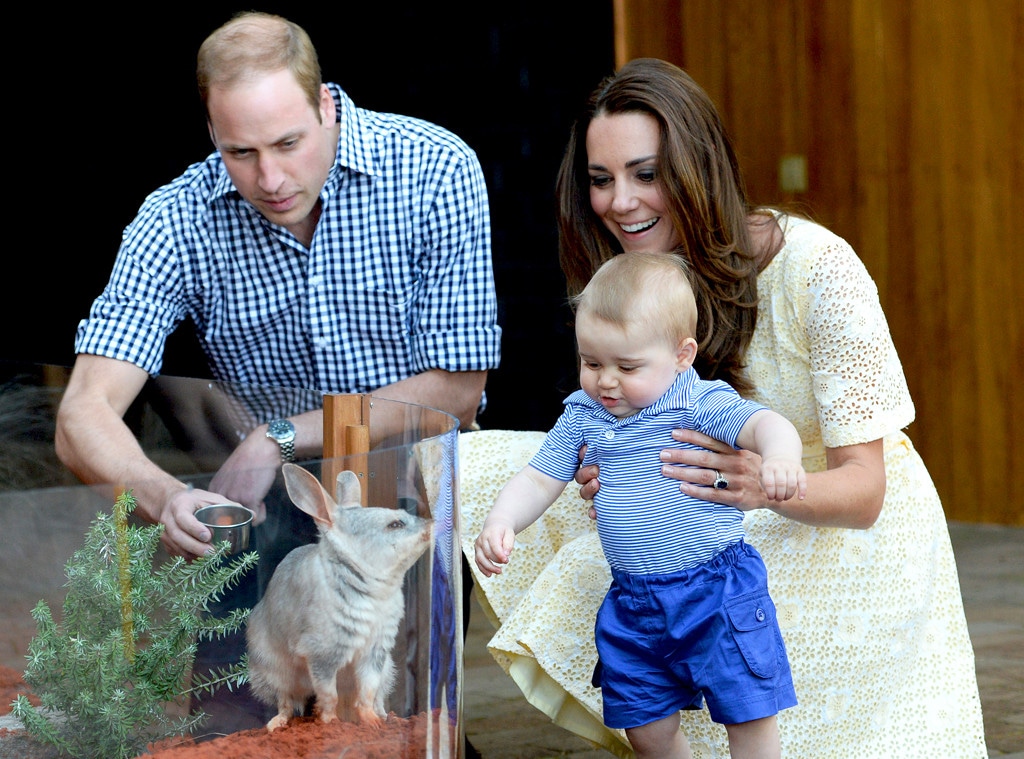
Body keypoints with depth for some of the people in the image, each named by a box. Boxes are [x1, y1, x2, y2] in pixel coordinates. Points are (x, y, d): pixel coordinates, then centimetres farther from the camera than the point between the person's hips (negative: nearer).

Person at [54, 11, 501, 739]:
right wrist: (165, 497, -39)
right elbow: (85, 417, -17)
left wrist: (281, 438, -16)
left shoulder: (435, 171, -12)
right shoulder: (177, 223, -8)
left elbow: (455, 393, -9)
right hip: (274, 497, 1)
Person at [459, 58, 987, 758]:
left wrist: (766, 487, -50)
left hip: (850, 535, -6)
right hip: (734, 530, 6)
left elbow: (864, 490, -27)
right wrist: (615, 479, -27)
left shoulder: (816, 267, -26)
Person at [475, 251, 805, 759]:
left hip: (716, 589, -5)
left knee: (750, 716, -2)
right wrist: (501, 522, -14)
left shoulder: (700, 405, -12)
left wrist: (780, 458, -51)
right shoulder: (581, 416, 4)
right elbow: (538, 480, 6)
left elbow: (765, 425, -27)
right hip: (632, 600, 5)